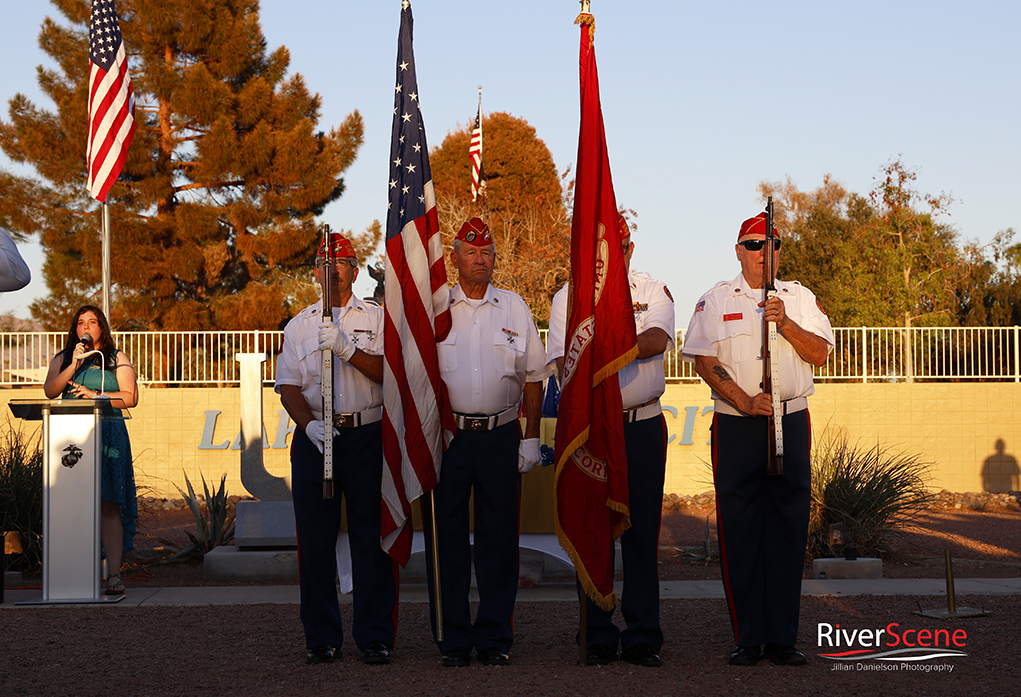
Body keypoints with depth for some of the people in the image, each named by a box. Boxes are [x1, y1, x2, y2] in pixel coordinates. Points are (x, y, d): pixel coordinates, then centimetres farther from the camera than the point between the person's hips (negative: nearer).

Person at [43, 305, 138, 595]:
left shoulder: (117, 359, 13)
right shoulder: (62, 359, 18)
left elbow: (130, 397, 3)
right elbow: (50, 391, 2)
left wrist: (95, 395, -7)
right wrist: (74, 366, -9)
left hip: (108, 436, -2)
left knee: (107, 504, -10)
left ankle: (114, 574, -13)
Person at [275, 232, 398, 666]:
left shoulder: (377, 318, 8)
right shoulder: (299, 325, 14)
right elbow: (289, 387, 7)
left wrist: (347, 349, -18)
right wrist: (310, 424, -10)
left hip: (367, 435, -2)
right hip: (314, 436, 2)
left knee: (371, 535, -4)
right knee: (315, 538, 1)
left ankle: (375, 635, 2)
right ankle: (321, 638, 9)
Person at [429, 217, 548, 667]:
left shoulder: (514, 308, 10)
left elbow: (532, 377, 12)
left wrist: (531, 437, 5)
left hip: (500, 436, 1)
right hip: (448, 436, -1)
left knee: (498, 539, 1)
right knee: (448, 537, 0)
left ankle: (495, 639, 8)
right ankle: (454, 639, 7)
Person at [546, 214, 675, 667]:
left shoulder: (653, 293, 8)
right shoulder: (567, 298, 10)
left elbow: (657, 339, -12)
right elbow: (564, 361, -1)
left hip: (643, 426, 0)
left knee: (642, 532, -1)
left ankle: (642, 638, 5)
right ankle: (598, 637, 8)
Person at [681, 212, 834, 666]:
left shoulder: (801, 298, 13)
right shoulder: (715, 301, 7)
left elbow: (819, 353, 5)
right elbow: (705, 361, -1)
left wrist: (786, 324, -11)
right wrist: (744, 401, -12)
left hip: (791, 421, 1)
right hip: (735, 425, -1)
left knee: (788, 527, -1)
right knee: (739, 530, -3)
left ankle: (782, 638, 4)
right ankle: (748, 640, 2)